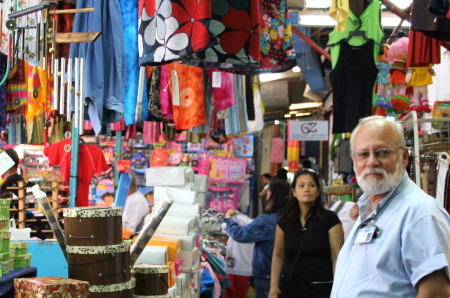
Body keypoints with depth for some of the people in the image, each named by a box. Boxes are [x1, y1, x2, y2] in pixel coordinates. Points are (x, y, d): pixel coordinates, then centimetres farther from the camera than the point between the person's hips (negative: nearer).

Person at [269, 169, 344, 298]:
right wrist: (274, 286, 2)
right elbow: (278, 255, 10)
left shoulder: (330, 219, -6)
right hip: (289, 287, 3)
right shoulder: (285, 221, 3)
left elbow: (337, 257, -8)